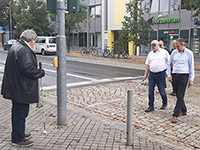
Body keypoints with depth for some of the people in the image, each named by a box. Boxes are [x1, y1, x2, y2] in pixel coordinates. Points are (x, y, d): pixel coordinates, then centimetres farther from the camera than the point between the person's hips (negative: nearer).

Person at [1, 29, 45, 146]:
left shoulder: (15, 47, 13)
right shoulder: (24, 50, -20)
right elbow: (28, 69, -27)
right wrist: (41, 72, -12)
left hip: (15, 87, 11)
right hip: (21, 88, -11)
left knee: (18, 112, 21)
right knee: (21, 113, 1)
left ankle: (19, 134, 36)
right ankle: (18, 139, 13)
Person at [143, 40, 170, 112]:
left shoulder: (164, 52, 0)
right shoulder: (150, 53, 12)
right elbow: (147, 65, 16)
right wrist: (145, 74, 11)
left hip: (161, 74, -4)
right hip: (152, 74, 4)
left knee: (162, 91, 5)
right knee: (150, 91, 2)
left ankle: (164, 104, 29)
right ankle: (151, 106, 11)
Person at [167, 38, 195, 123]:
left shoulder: (189, 53, -3)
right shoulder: (174, 52, 5)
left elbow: (191, 66, 0)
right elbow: (169, 64, 13)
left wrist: (191, 79, -2)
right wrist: (169, 75, 6)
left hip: (184, 76, -4)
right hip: (175, 75, 4)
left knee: (180, 96, -8)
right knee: (178, 95, 11)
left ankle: (175, 115, -7)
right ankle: (184, 111, 30)